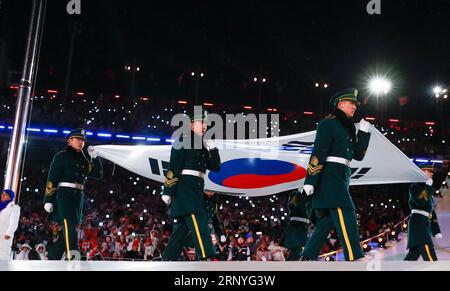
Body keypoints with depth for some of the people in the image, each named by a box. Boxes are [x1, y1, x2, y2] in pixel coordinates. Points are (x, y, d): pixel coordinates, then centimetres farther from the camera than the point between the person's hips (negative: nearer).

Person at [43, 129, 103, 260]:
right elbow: (52, 178, -4)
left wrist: (94, 157, 3)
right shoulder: (61, 156, 4)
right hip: (64, 194, -6)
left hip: (78, 197, 7)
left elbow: (98, 174, 14)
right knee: (68, 222, -25)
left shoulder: (84, 160, 21)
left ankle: (52, 258, 13)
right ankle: (72, 253, -38)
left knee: (69, 229, 5)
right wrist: (48, 200, -12)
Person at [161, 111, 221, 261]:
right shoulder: (183, 140, -3)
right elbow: (173, 167, -11)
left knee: (184, 226, 10)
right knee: (198, 222, -18)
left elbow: (215, 167, 17)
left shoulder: (203, 145, 20)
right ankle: (205, 256, -24)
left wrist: (213, 149, 1)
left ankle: (168, 257, 17)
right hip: (185, 185, -9)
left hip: (197, 189, 9)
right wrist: (167, 191, -16)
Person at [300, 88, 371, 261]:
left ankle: (307, 258, 14)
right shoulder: (329, 123, -6)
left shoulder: (347, 127, 21)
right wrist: (310, 181, -22)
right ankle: (355, 259, -18)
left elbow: (358, 155, 18)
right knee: (346, 216, -16)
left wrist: (364, 132, 9)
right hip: (330, 175, -9)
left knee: (327, 220, 9)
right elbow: (318, 152, -15)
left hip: (341, 178, 9)